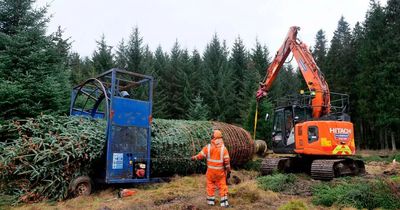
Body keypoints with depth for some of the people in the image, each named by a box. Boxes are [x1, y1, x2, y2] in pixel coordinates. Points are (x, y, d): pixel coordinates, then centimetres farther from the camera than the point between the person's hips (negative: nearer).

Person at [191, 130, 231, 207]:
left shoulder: (208, 147, -11)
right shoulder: (223, 148, -12)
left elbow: (201, 155, -4)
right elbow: (227, 160, -12)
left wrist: (194, 158, 14)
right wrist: (228, 170, -1)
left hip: (211, 170, 1)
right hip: (220, 171, -1)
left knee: (210, 184, 17)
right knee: (222, 185, 9)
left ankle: (211, 201, 24)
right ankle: (224, 202, 9)